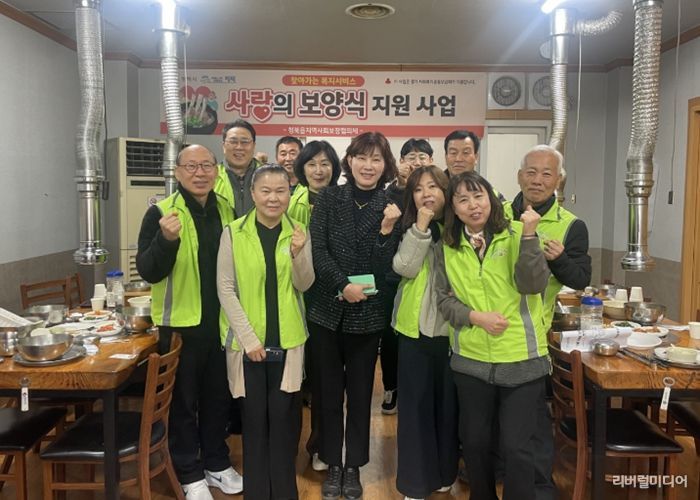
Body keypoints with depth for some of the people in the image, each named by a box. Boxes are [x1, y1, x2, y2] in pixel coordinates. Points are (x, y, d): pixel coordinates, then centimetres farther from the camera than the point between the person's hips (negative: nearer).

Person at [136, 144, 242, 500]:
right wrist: (166, 239, -33)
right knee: (183, 400, 9)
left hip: (221, 322, 5)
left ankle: (217, 463, 35)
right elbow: (147, 271, -16)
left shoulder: (227, 210, 3)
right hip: (180, 323, -4)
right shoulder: (161, 212, -10)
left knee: (218, 396, 17)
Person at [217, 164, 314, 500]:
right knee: (254, 420, 7)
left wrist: (298, 254, -19)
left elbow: (304, 285, 1)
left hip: (287, 341, 2)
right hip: (247, 342, -1)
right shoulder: (233, 232, -4)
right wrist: (249, 338, -11)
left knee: (285, 419, 7)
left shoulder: (298, 232, 3)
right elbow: (226, 288, -5)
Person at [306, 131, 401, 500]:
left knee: (360, 393, 11)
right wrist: (342, 285, -18)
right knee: (329, 391, 11)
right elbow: (316, 249, -8)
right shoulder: (329, 198, 0)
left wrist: (387, 229, -19)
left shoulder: (391, 207, 0)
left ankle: (354, 467, 27)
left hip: (368, 315, 0)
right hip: (326, 310, 0)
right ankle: (333, 464, 27)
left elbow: (386, 268, -6)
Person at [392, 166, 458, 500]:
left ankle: (445, 473, 33)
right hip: (416, 328, 0)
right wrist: (421, 226, -18)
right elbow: (405, 268, -16)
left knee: (449, 403, 13)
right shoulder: (411, 229, 3)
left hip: (452, 328, 0)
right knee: (416, 404, 6)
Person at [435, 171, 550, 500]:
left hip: (521, 360, -3)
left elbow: (533, 285, -16)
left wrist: (529, 235, -27)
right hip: (470, 361, 3)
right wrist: (476, 317, -15)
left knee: (516, 447, 3)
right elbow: (444, 299, 2)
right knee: (474, 442, 17)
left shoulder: (515, 234, -5)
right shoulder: (448, 247, 3)